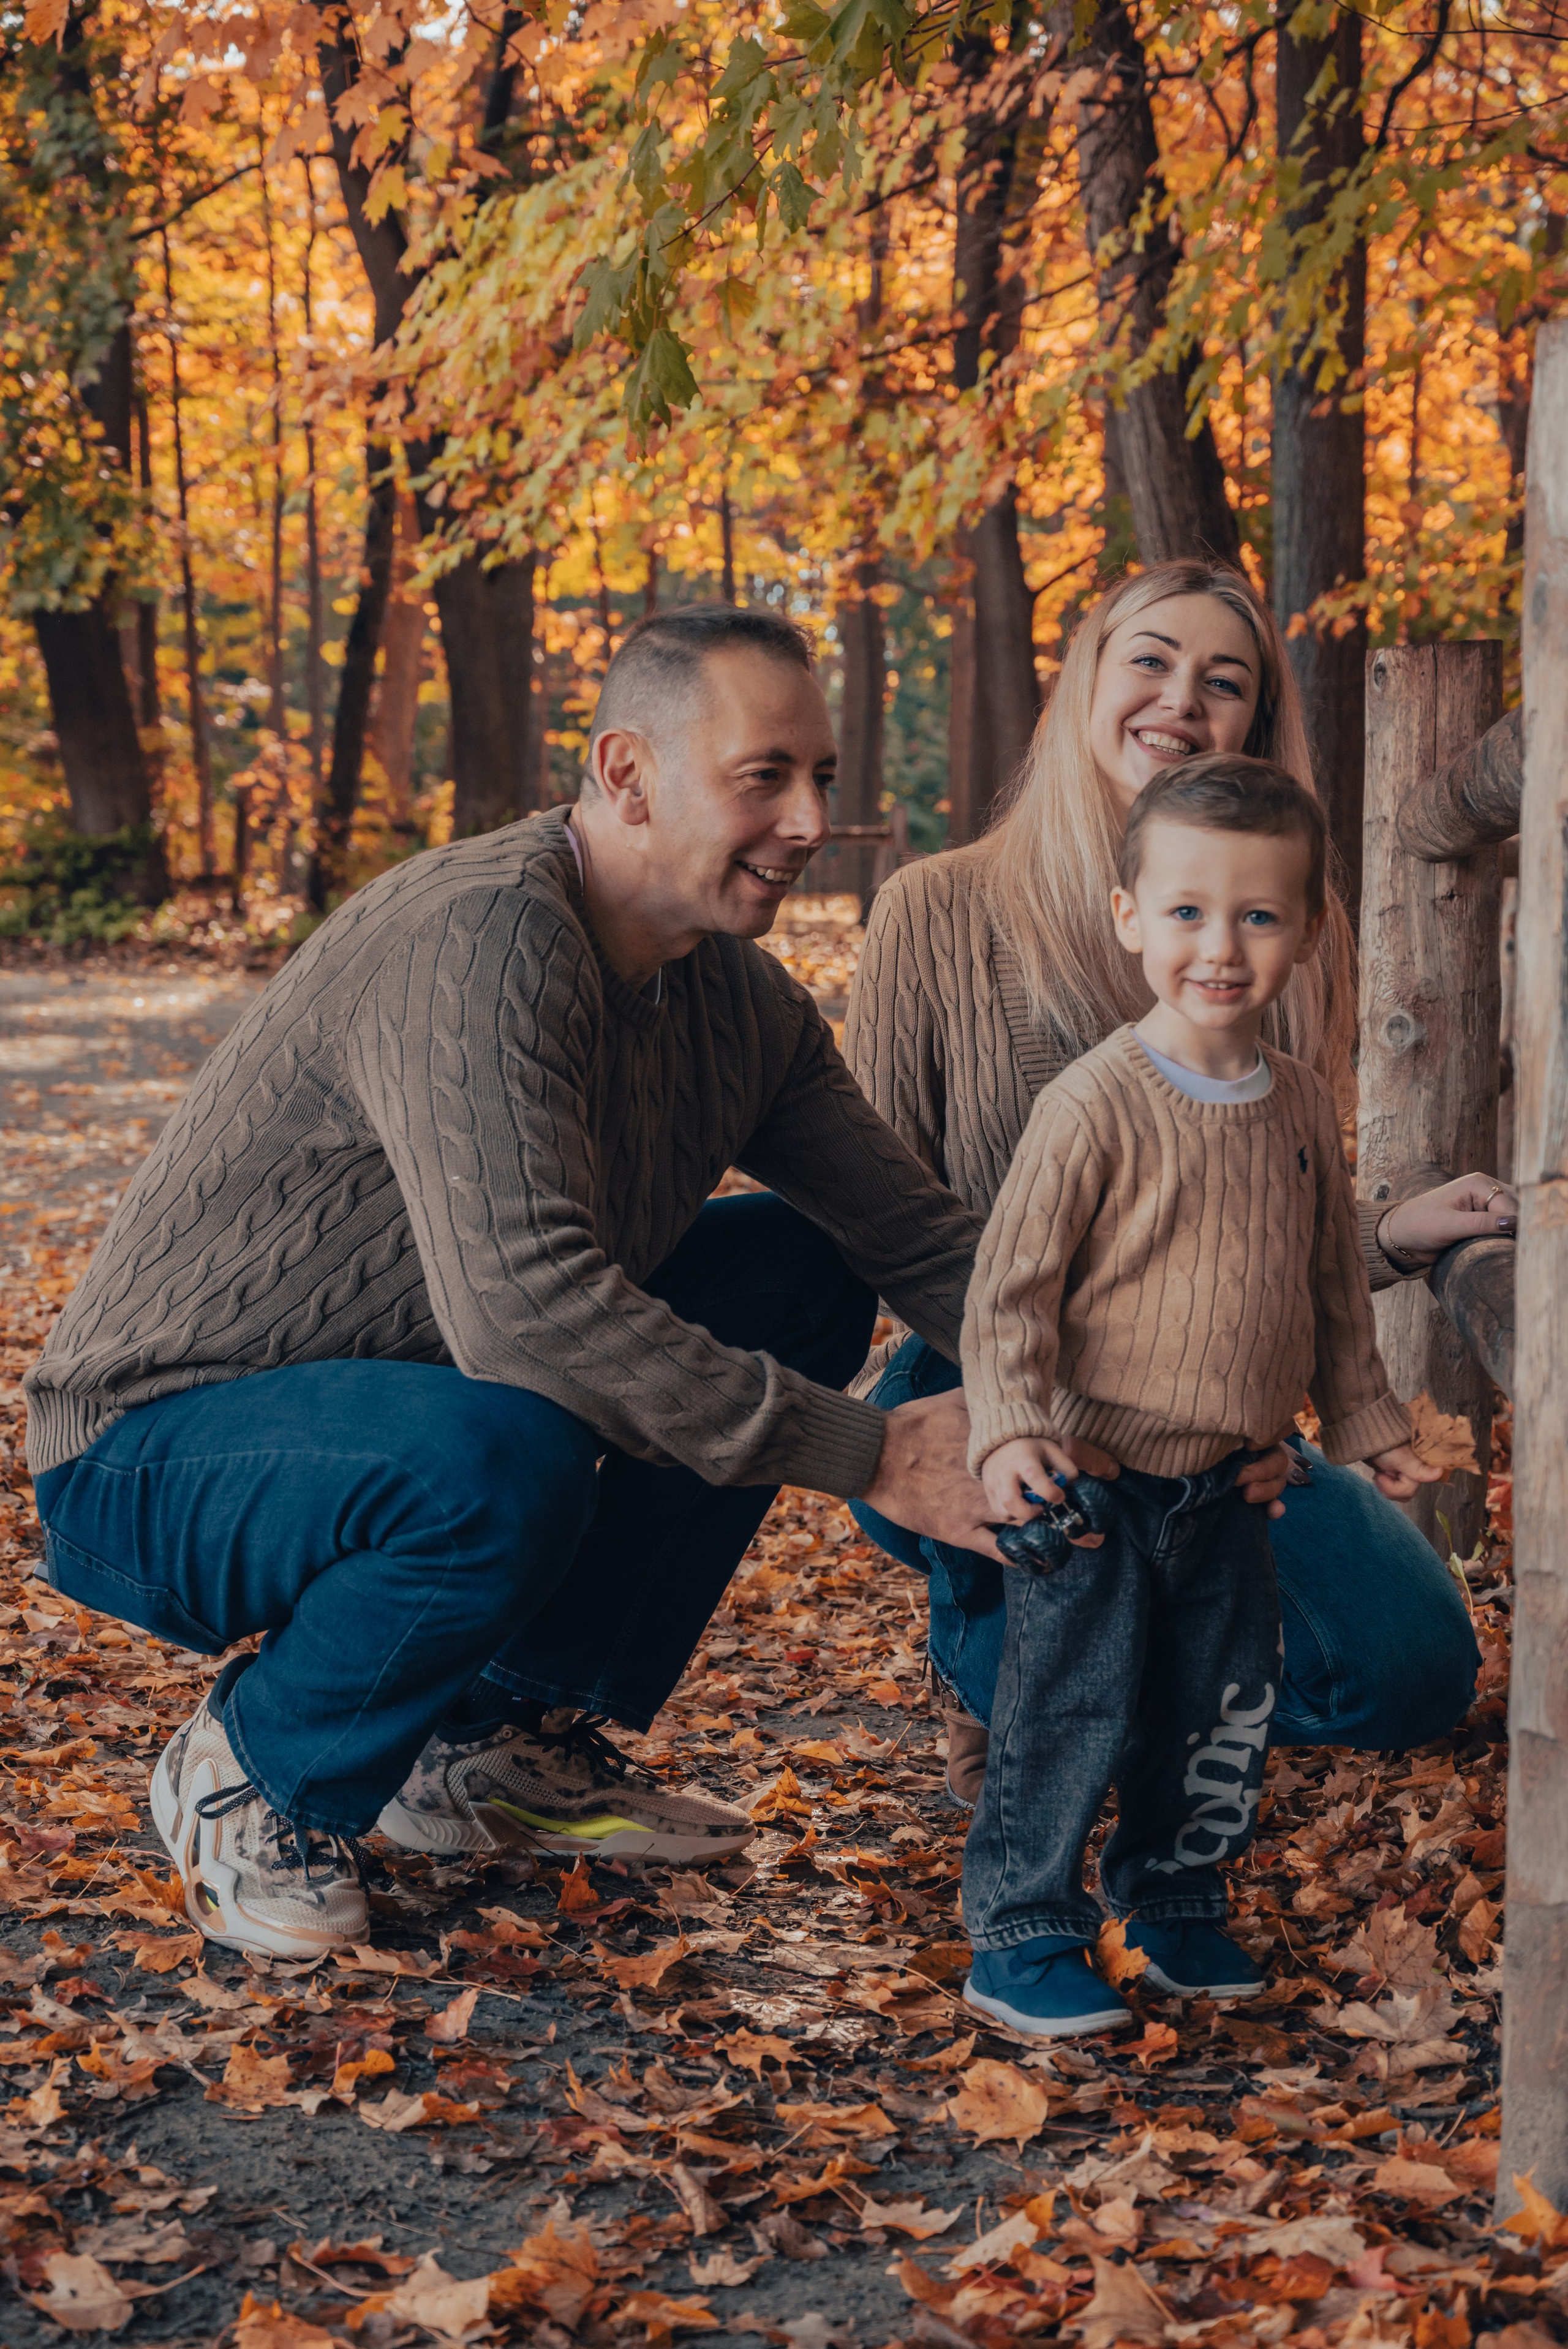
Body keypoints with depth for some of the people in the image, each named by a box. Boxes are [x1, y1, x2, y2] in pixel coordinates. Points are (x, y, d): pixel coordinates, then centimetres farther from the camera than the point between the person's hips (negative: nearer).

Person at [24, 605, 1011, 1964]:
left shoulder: (742, 1000, 1)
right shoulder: (483, 939, -29)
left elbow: (922, 1238, 5)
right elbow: (521, 1301, -39)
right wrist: (868, 1456, -34)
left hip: (407, 1399, 9)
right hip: (155, 1454, -9)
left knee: (802, 1274, 5)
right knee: (502, 1463, -39)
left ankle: (504, 1738, 9)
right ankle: (251, 1772, -6)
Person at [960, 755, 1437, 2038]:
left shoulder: (1304, 1107, 4)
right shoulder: (1096, 1107, -15)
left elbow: (1334, 1281, 16)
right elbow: (1010, 1284, -13)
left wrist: (1368, 1421, 18)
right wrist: (1011, 1428, -22)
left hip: (1228, 1484, 6)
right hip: (1095, 1482, -6)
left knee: (1227, 1710, 14)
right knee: (1073, 1711, -3)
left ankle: (1176, 1898, 32)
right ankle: (1021, 1934, 11)